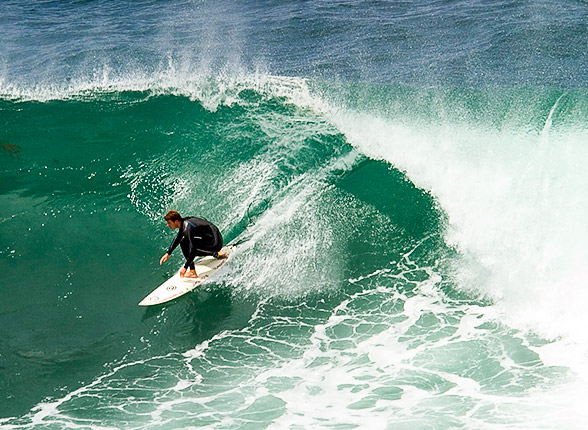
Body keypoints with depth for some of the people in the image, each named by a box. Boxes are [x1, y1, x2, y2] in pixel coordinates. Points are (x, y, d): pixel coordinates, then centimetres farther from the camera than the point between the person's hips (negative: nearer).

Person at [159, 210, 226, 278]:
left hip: (215, 244, -9)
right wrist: (168, 253, 26)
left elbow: (193, 249, -26)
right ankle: (216, 254, 22)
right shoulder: (183, 222, 7)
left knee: (184, 242, -15)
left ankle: (192, 272, -12)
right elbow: (177, 239, 25)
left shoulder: (187, 228, -21)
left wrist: (185, 267, -24)